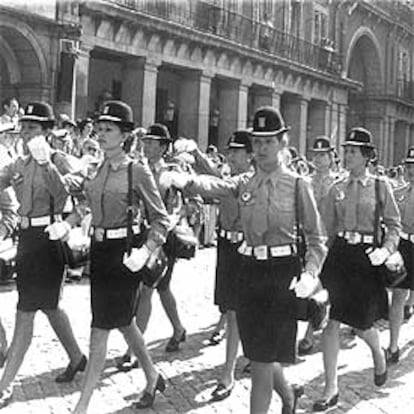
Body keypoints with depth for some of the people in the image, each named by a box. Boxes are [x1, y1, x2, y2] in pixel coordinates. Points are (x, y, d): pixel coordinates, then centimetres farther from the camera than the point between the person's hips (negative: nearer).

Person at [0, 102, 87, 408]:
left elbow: (63, 194, -23)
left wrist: (46, 163, -33)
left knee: (25, 313, -6)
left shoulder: (58, 161, -8)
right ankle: (76, 358, 38)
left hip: (48, 237, -7)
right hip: (27, 238, 7)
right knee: (49, 305, 18)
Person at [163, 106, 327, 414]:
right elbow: (213, 185, -13)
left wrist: (310, 274, -19)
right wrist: (183, 180, -34)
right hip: (250, 270, 5)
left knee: (262, 359, -2)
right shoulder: (244, 183, 6)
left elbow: (317, 239, -3)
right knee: (260, 352, 17)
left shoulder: (297, 185, -5)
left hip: (282, 272, -5)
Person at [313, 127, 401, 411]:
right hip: (338, 254, 3)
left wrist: (386, 250, -16)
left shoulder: (381, 186, -2)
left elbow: (394, 225, 0)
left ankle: (378, 353, 44)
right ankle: (331, 390, 7)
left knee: (360, 323, 6)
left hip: (366, 257, -2)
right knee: (330, 321, -2)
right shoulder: (337, 188, 6)